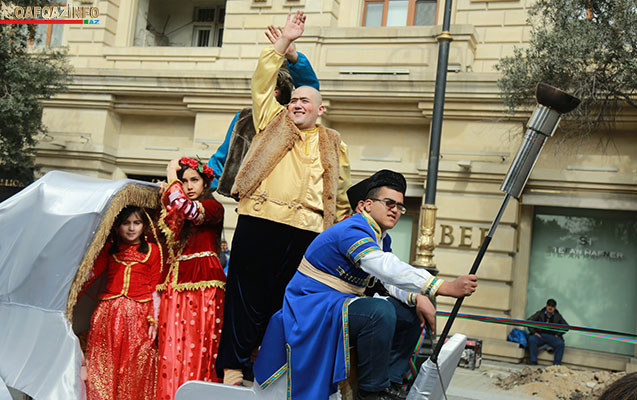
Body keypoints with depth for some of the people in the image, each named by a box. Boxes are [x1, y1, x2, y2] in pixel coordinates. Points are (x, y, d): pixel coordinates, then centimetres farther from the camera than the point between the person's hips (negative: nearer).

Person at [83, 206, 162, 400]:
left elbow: (155, 289, 3)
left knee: (135, 370, -1)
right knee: (104, 365, 2)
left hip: (138, 315, -2)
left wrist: (154, 320, -2)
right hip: (109, 313, 2)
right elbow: (91, 273, 8)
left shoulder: (152, 250, 7)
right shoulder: (109, 249, 15)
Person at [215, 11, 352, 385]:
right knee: (247, 297, -1)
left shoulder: (333, 144, 20)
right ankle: (232, 366, 6)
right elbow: (263, 83, 13)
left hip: (306, 233, 2)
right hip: (259, 221, -1)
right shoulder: (274, 123, 17)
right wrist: (284, 40, 10)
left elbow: (341, 195, 21)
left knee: (286, 302, 4)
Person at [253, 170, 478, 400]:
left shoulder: (380, 237, 11)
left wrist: (417, 297, -12)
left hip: (340, 304, 10)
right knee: (380, 311, -32)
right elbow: (389, 270, -36)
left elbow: (392, 282, 11)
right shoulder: (352, 231, -23)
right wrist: (447, 288, -39)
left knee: (412, 314, 4)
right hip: (312, 307, -10)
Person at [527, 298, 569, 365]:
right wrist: (533, 332, -8)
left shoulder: (558, 316, 10)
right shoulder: (540, 314, 7)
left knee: (560, 343, -30)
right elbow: (528, 321, 2)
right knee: (531, 339, -32)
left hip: (552, 336, 1)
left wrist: (558, 334, 1)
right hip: (540, 335, -1)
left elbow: (566, 326, 13)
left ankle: (557, 364, -24)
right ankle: (533, 361, -27)